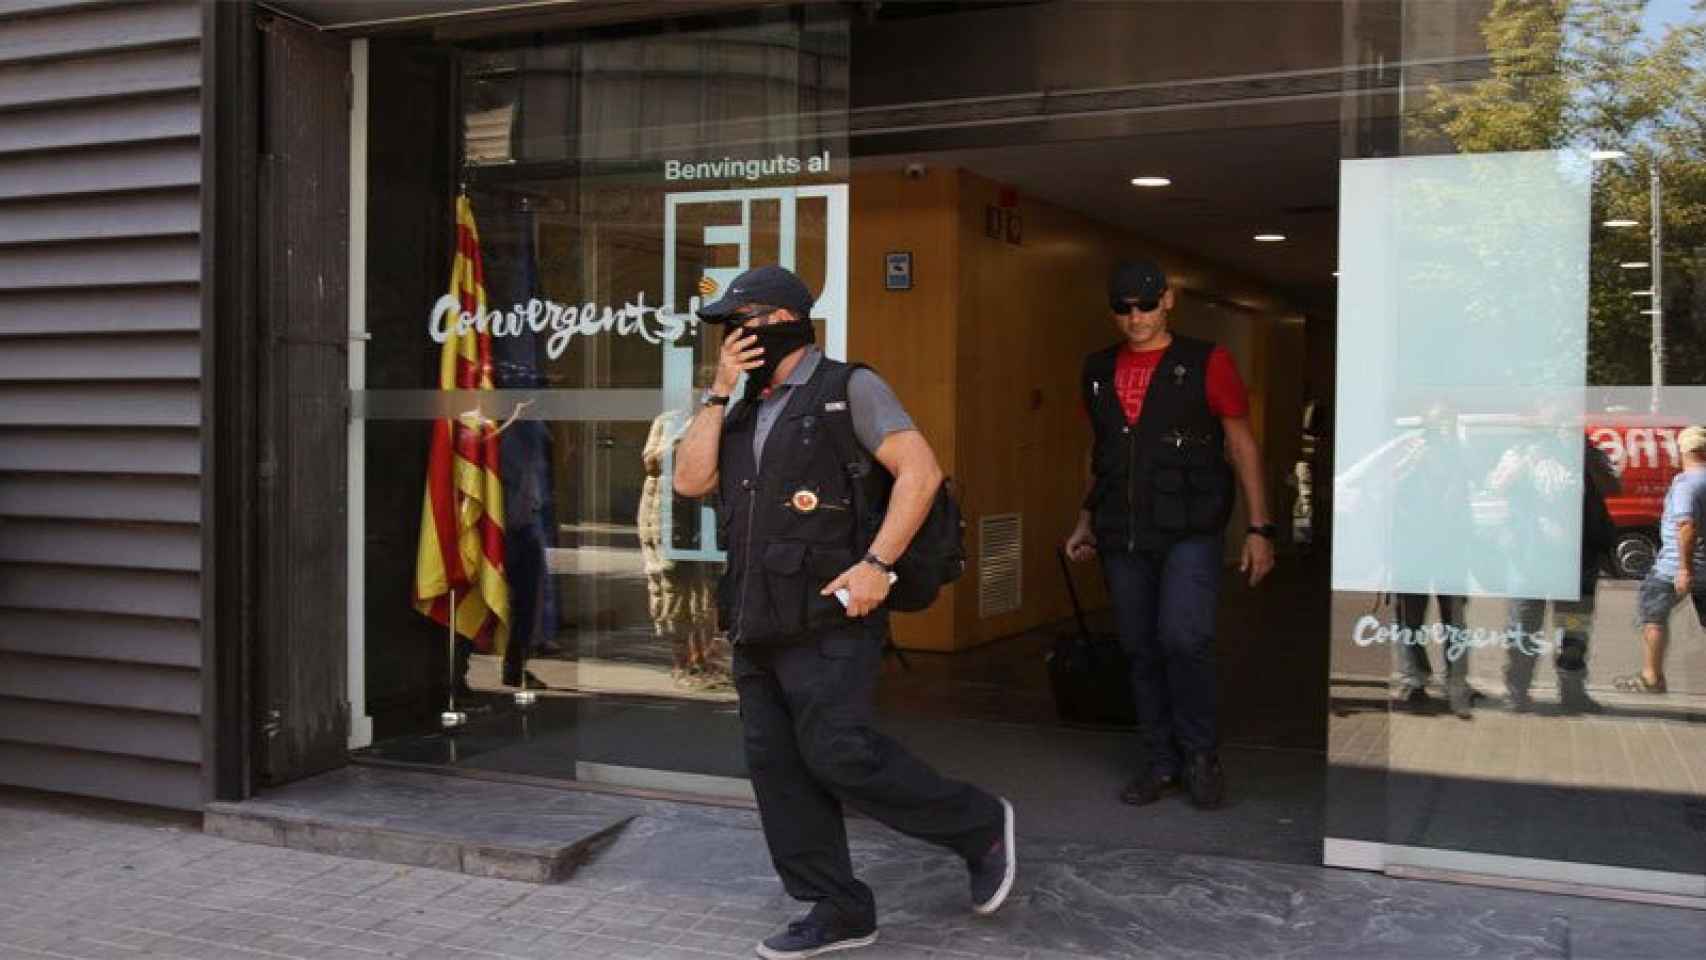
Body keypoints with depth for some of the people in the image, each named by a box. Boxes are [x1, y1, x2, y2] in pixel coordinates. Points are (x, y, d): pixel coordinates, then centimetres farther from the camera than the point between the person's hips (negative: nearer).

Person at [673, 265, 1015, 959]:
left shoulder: (846, 388, -2)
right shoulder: (744, 412, 19)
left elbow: (921, 472, -11)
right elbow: (690, 481, 6)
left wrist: (876, 564, -19)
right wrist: (718, 392, 2)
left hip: (827, 621, -8)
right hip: (757, 626, 8)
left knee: (838, 755, -13)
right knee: (776, 765, 6)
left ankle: (980, 828, 8)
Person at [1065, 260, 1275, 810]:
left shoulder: (1205, 364, -1)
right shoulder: (1100, 371, 12)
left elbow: (1242, 446, 0)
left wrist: (1259, 528, -4)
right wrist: (1087, 519, 21)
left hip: (1189, 532, -4)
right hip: (1122, 537, 5)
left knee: (1182, 636, -18)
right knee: (1141, 649, 7)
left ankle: (1200, 753, 3)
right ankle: (1163, 763, 20)